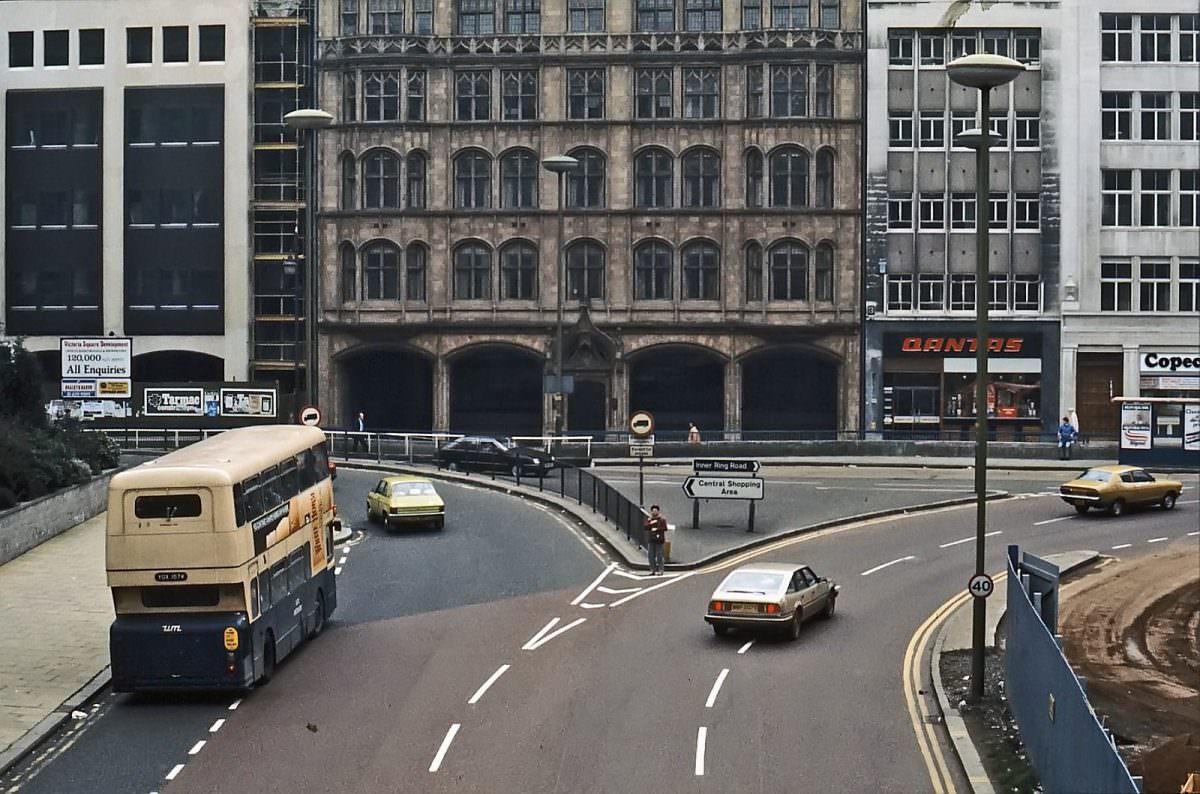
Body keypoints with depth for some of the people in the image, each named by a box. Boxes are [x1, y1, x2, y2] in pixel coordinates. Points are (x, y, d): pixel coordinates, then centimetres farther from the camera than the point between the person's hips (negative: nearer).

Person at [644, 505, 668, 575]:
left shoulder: (662, 519, -1)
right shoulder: (649, 520, 13)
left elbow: (664, 528, -9)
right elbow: (646, 527, 0)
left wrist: (656, 529, -15)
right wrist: (651, 523, -16)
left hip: (659, 539, -5)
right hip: (651, 539, 5)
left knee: (659, 555, -6)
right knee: (651, 555, 2)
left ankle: (660, 570, -2)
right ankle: (653, 570, 9)